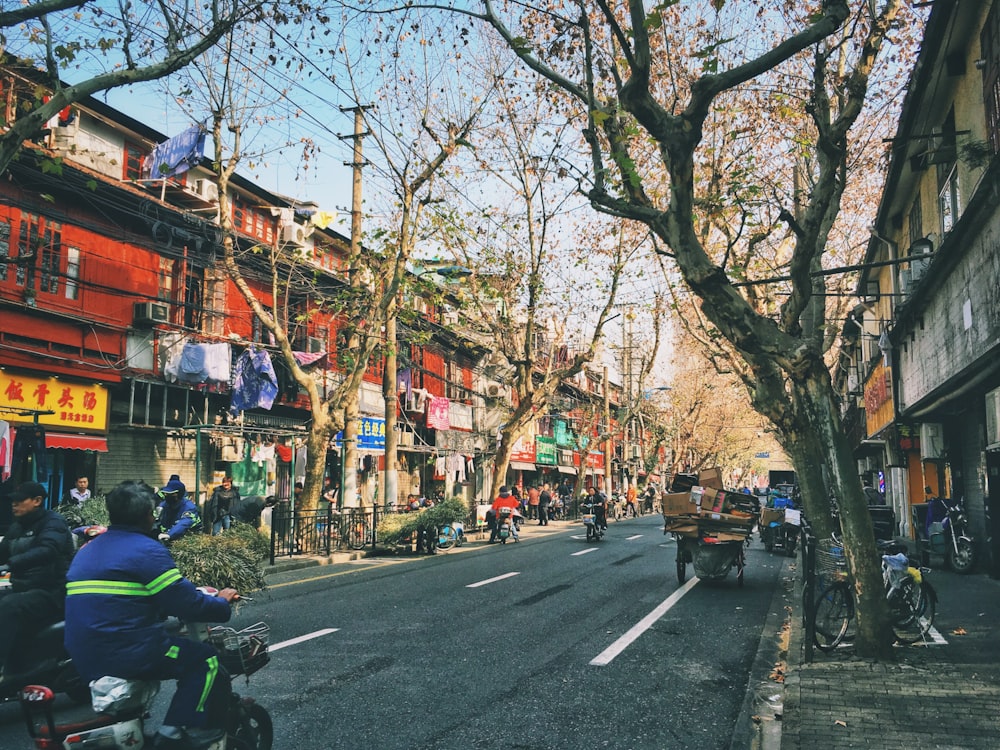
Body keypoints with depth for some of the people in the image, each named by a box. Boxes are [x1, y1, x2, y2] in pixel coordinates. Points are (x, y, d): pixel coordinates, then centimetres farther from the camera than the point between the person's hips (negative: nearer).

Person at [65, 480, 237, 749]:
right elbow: (187, 604, -14)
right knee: (205, 660, 2)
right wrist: (222, 603, 5)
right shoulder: (147, 551, -12)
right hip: (126, 655, -9)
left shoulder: (87, 551, 15)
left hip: (84, 661, 9)